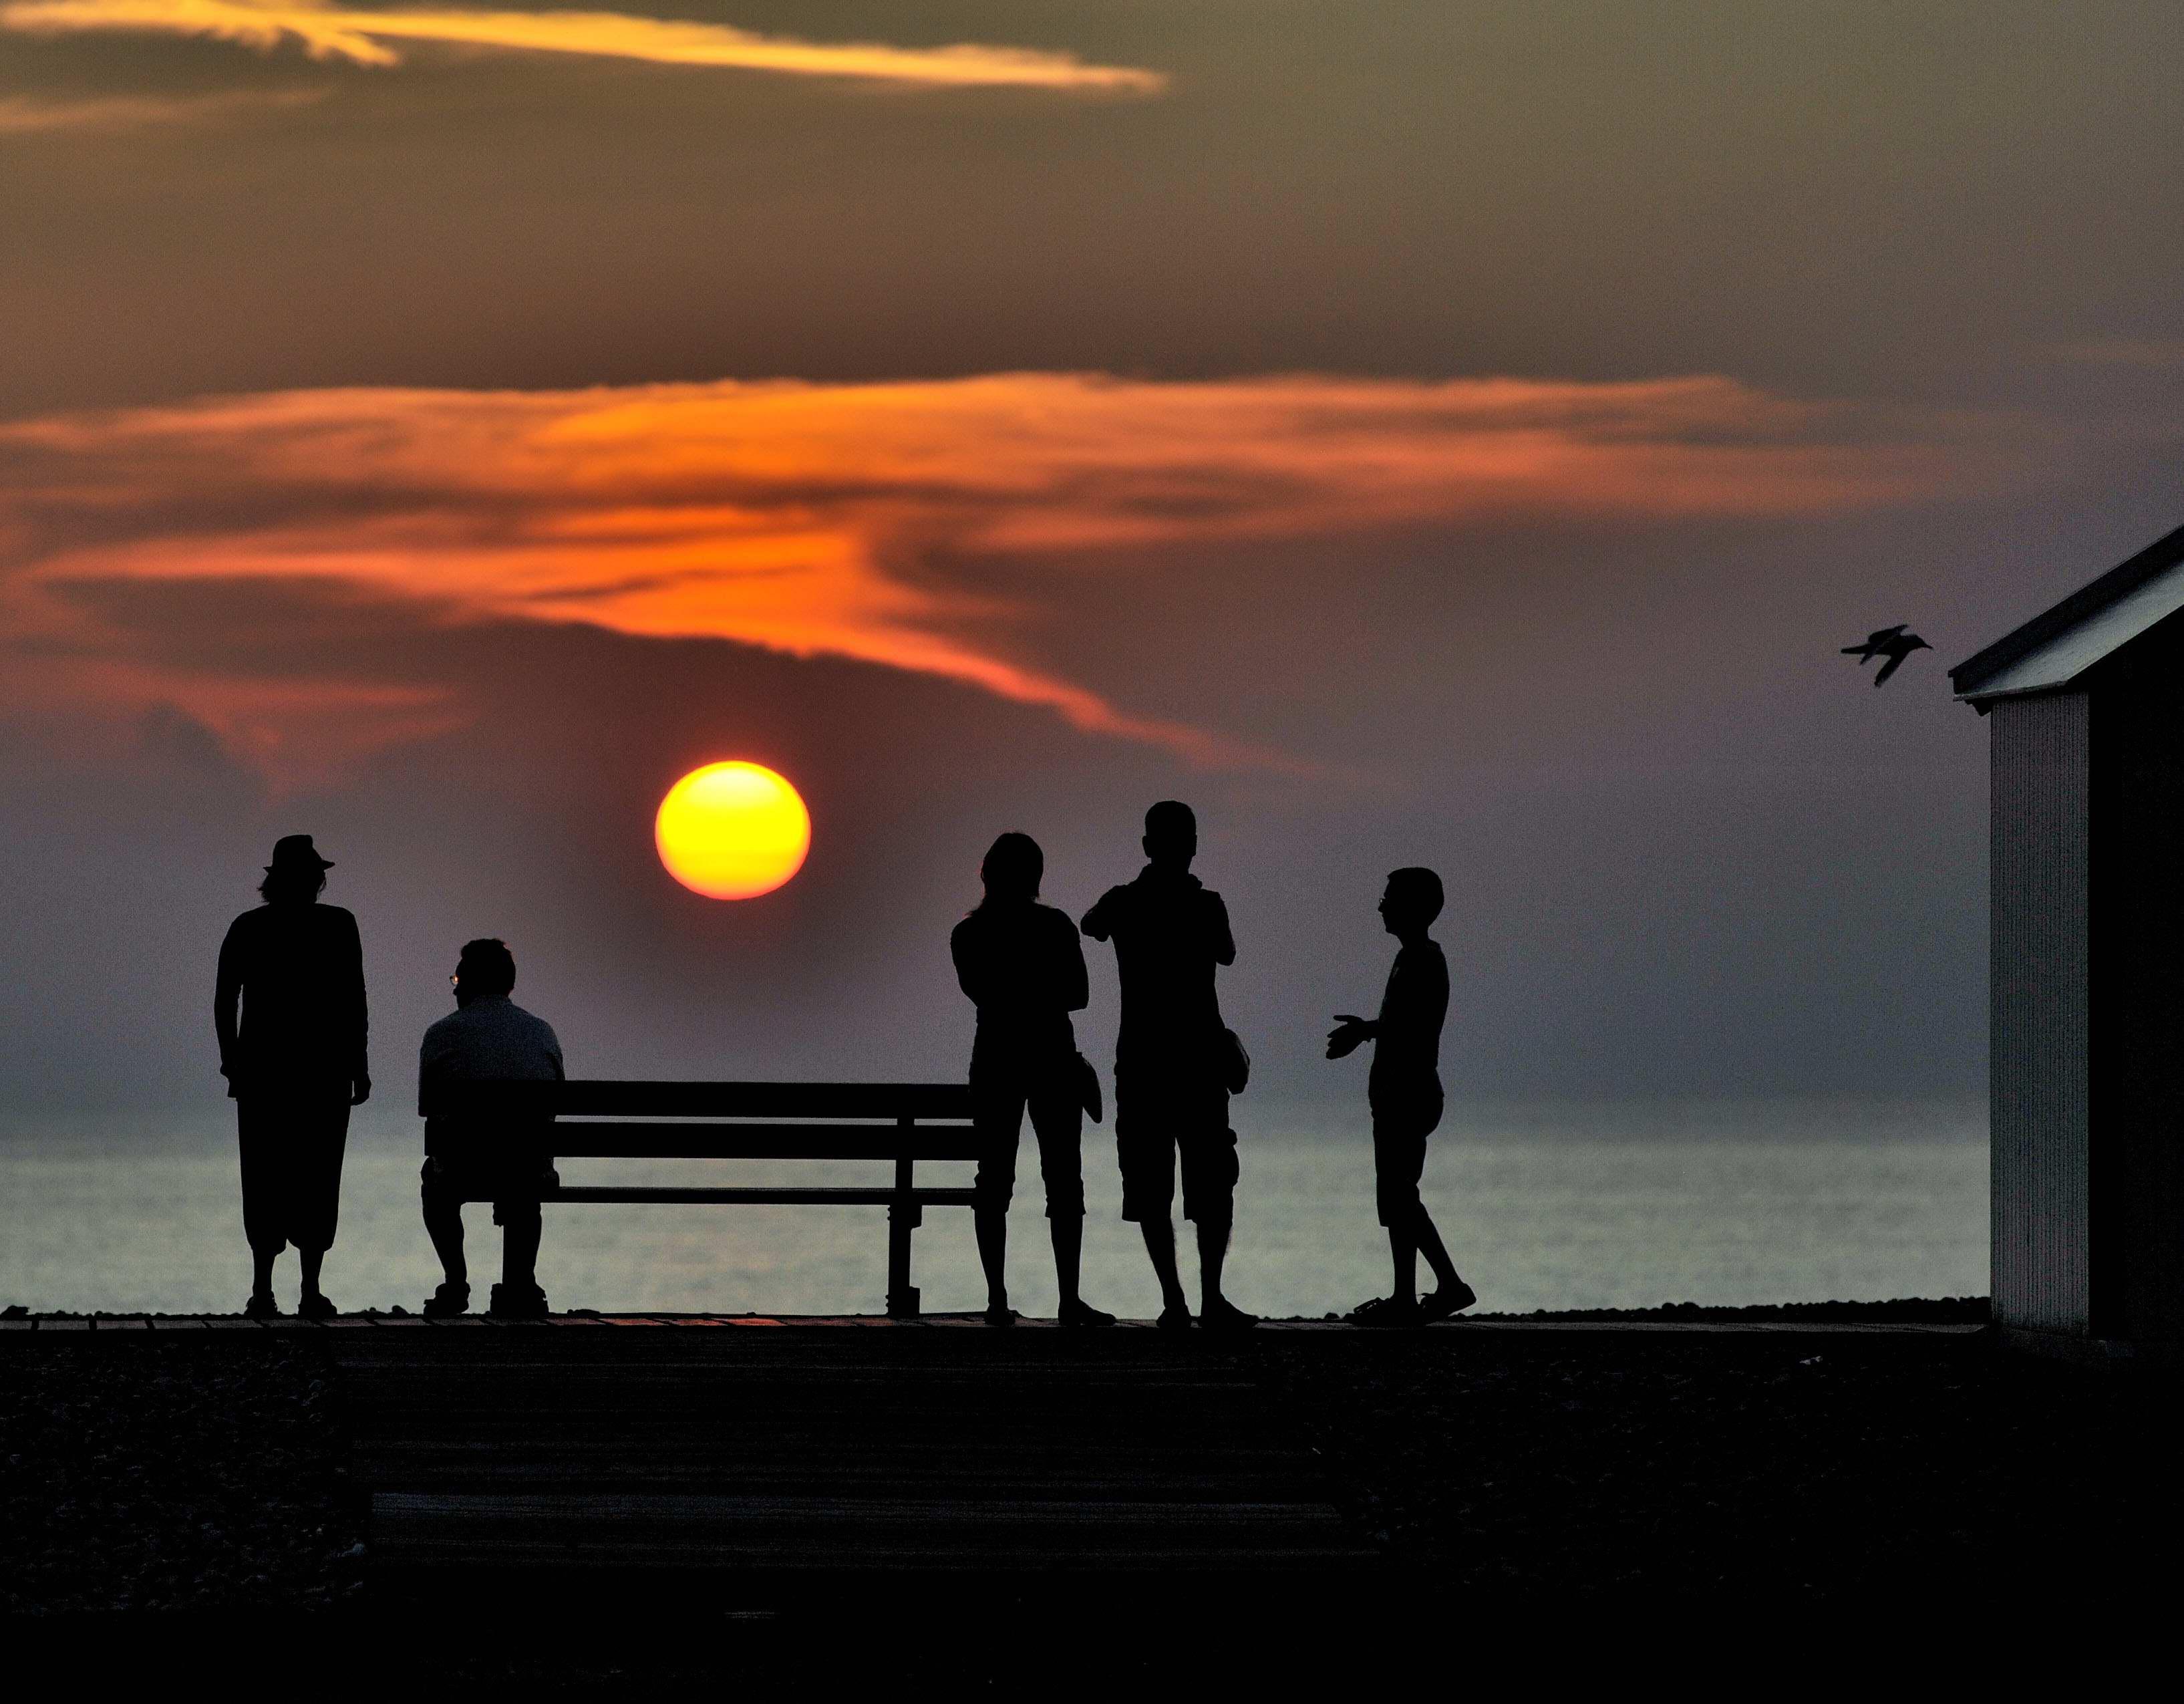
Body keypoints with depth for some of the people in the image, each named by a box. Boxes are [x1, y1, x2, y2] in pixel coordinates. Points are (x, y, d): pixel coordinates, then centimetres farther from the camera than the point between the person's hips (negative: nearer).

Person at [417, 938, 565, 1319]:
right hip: (533, 1174, 2)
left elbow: (429, 1112, 7)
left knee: (434, 1179, 34)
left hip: (463, 1173, -2)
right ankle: (520, 1284, 23)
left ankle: (456, 1282, 23)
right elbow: (553, 1114, 15)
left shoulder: (442, 1034, 3)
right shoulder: (543, 1033, 11)